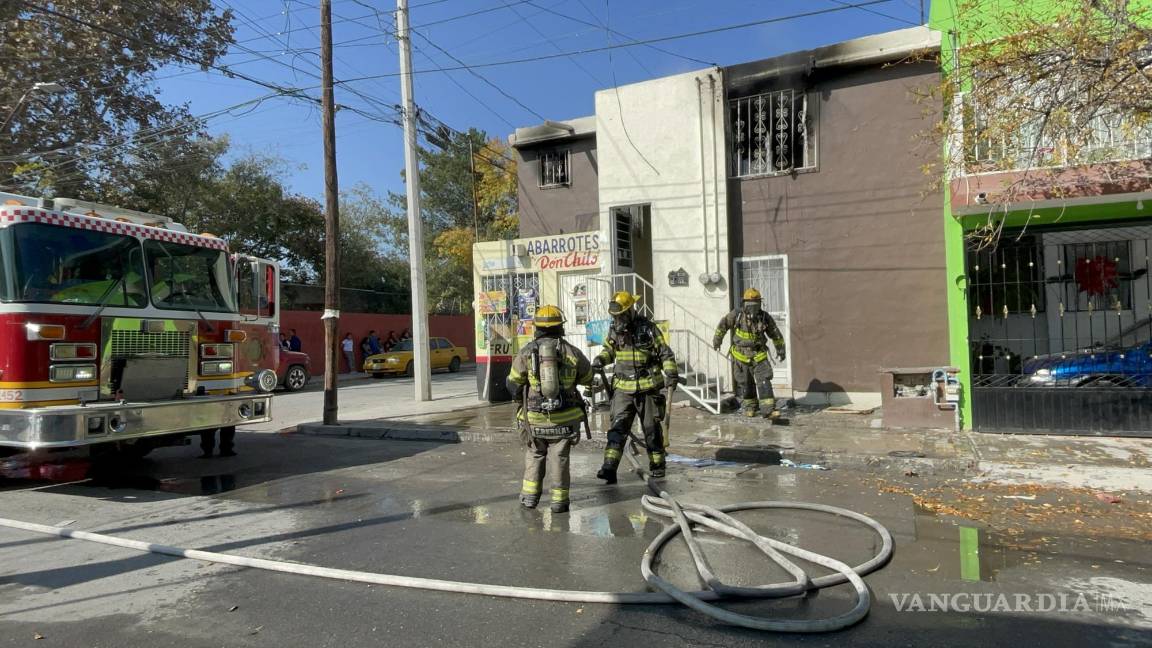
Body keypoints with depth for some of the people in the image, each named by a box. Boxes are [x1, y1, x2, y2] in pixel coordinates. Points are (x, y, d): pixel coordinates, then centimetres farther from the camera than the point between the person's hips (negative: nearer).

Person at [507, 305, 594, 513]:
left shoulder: (526, 352, -3)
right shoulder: (571, 351, -2)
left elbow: (513, 383, 3)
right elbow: (589, 377, 13)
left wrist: (523, 398, 23)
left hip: (535, 418, 1)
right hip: (564, 418, 0)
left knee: (534, 454, 18)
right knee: (559, 458, 9)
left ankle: (529, 495, 18)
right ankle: (559, 500, 11)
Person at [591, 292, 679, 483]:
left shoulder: (648, 328, -6)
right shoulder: (614, 331, 5)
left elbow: (665, 354, -2)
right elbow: (609, 350, 21)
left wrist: (671, 374, -14)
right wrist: (600, 359, 0)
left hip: (647, 388, -2)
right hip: (623, 388, 3)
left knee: (651, 428, 8)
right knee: (618, 427, -7)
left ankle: (657, 465, 24)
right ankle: (609, 468, -12)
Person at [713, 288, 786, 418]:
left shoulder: (765, 318, -8)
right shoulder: (737, 315, -11)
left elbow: (776, 334, 7)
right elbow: (723, 324, 5)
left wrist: (780, 350, 13)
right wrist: (717, 339, 13)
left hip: (759, 355, 0)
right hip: (741, 355, 0)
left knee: (764, 381, -11)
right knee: (745, 384, 10)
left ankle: (768, 410, -13)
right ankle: (750, 408, 27)